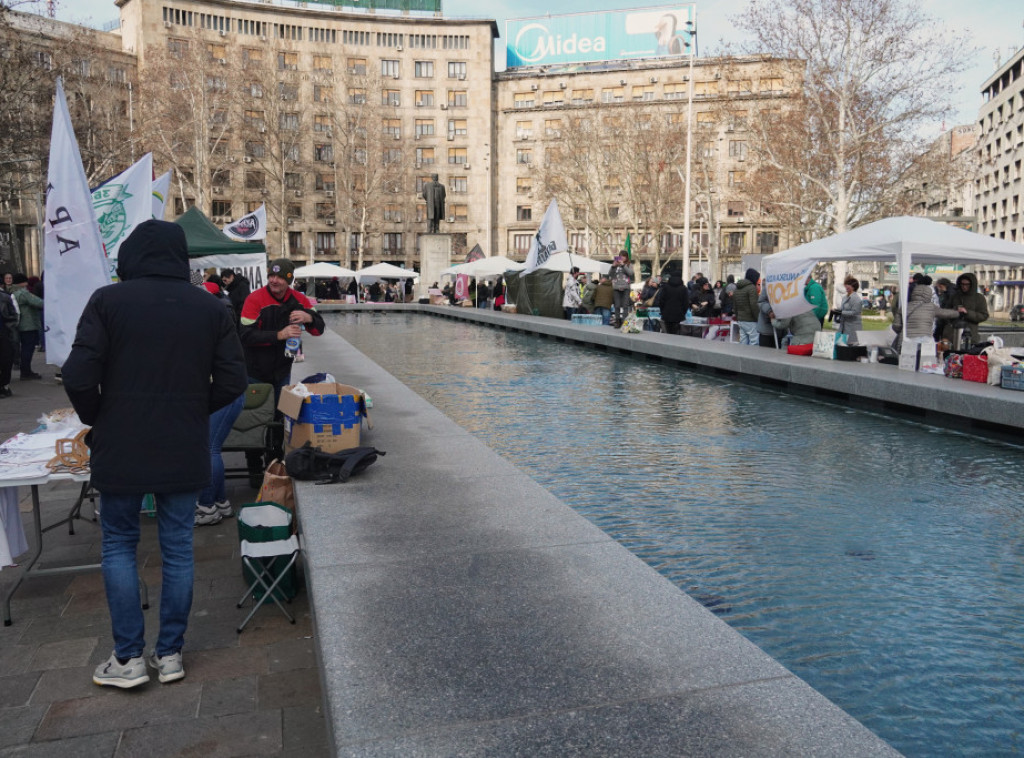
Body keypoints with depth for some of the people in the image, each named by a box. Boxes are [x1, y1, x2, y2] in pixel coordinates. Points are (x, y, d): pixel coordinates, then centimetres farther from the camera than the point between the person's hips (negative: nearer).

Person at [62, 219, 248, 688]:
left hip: (120, 450, -2)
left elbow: (79, 376, -13)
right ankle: (170, 654, 22)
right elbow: (232, 381, -2)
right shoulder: (210, 308, 0)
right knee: (177, 548, 12)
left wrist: (97, 420, 5)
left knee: (118, 546, 14)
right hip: (185, 451, 2)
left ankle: (129, 658, 18)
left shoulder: (108, 301, -8)